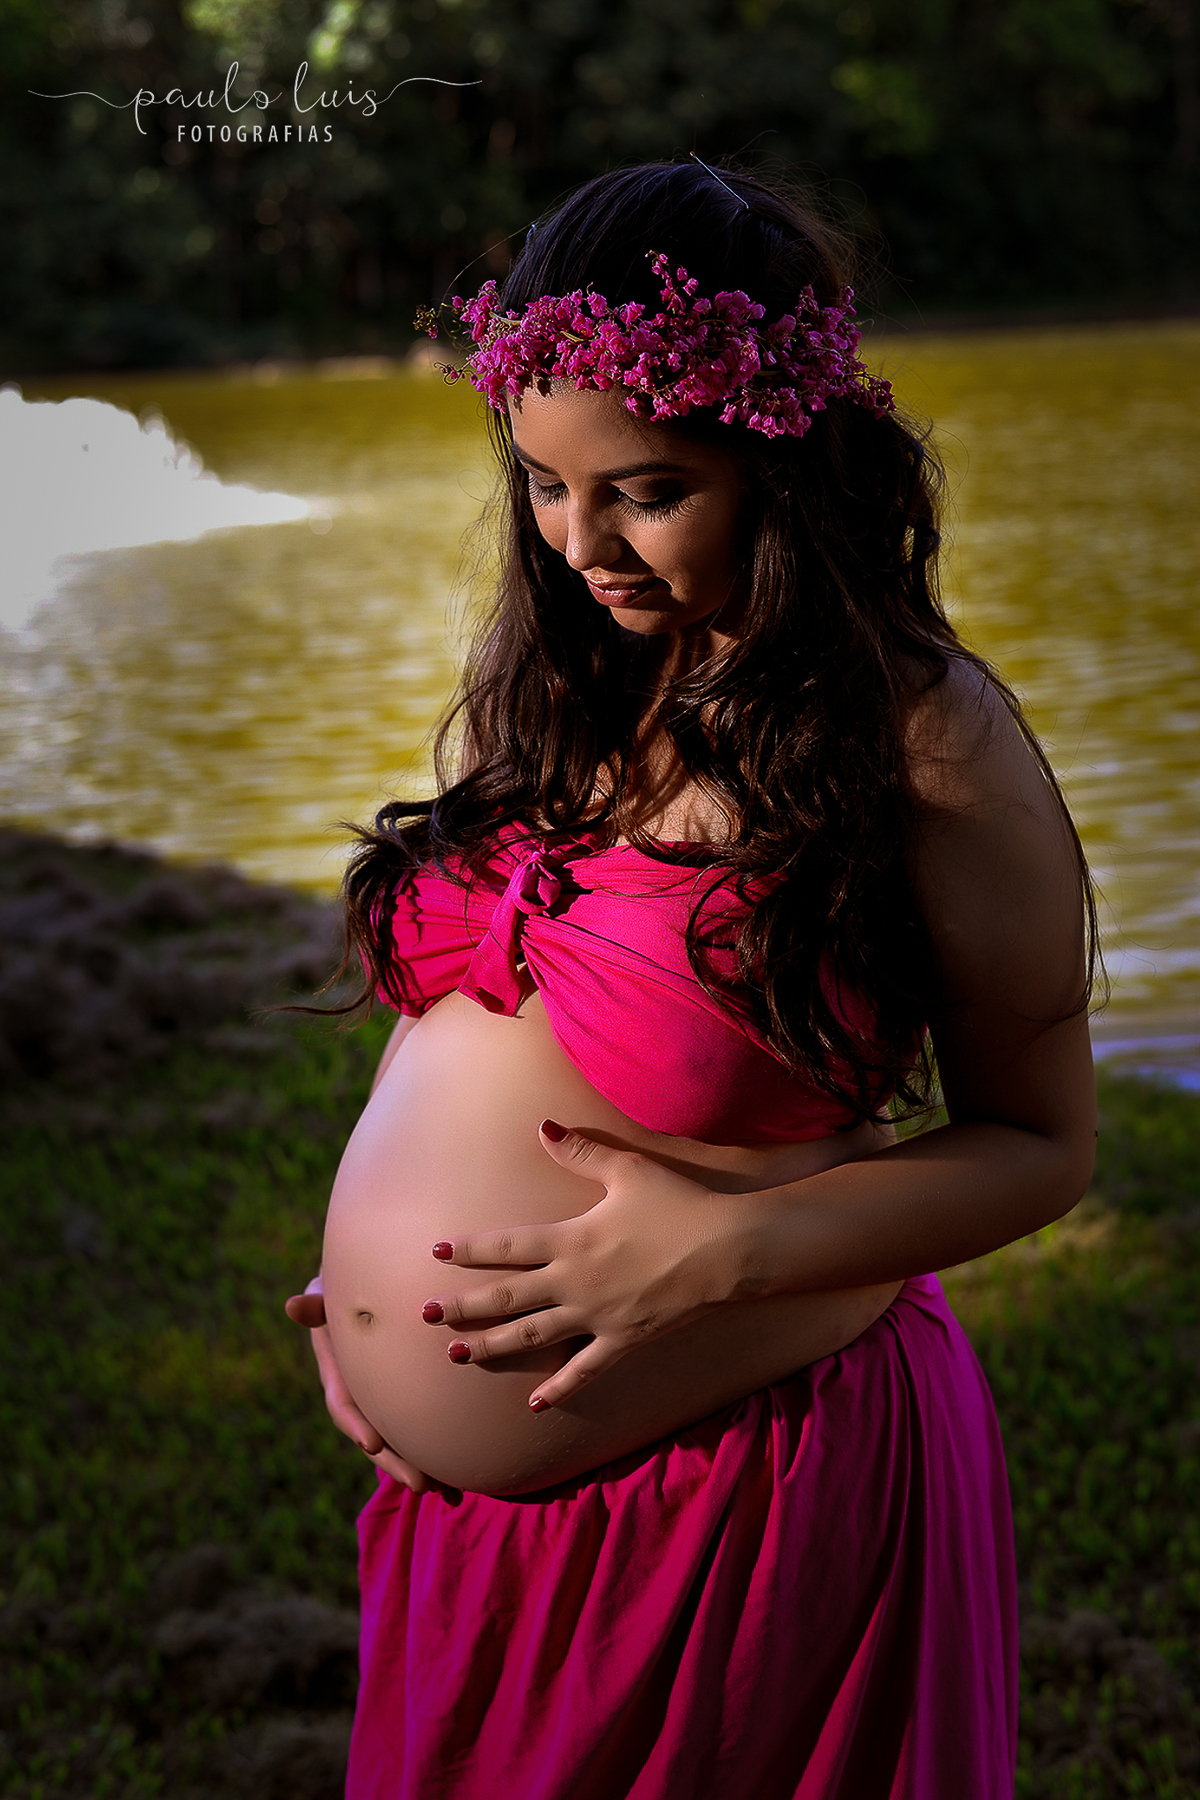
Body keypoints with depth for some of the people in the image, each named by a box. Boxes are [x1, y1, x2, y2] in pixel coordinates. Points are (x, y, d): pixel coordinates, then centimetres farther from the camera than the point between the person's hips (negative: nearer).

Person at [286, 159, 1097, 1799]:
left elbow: (1042, 1142, -11)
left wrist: (728, 1250, -22)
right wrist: (368, 1266, 4)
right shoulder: (542, 674, 2)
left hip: (745, 1515, -6)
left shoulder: (924, 742, -16)